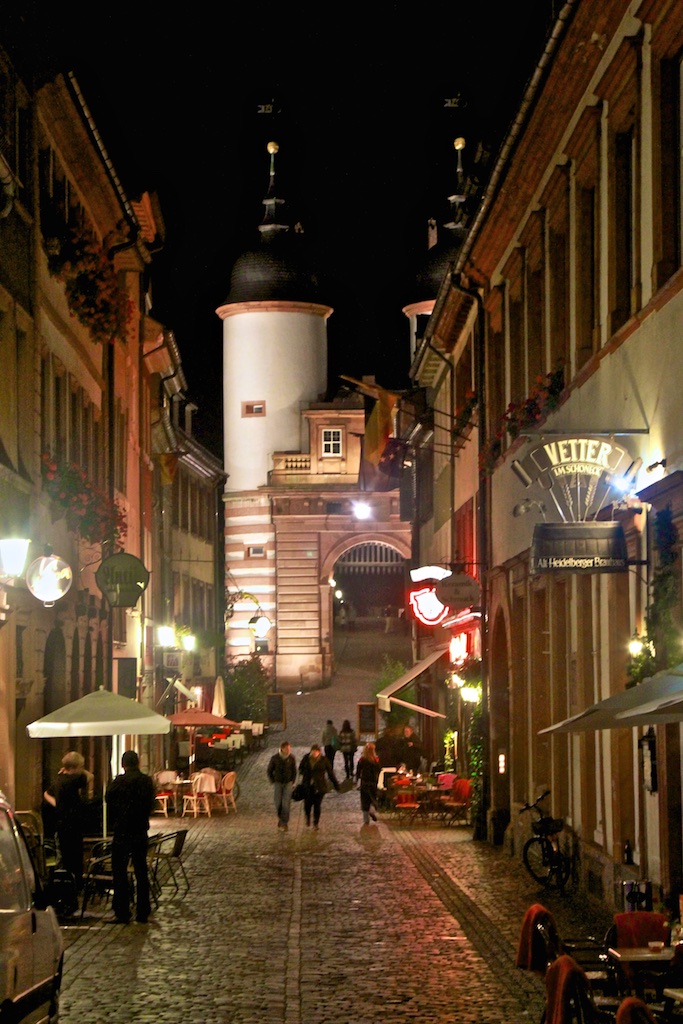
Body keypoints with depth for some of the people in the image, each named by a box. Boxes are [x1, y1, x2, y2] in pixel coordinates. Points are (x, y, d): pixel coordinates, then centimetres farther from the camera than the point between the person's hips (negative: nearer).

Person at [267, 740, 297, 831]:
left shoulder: (291, 758, -8)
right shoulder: (275, 758, -11)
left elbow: (294, 771, 6)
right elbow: (269, 771, 1)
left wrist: (292, 782, 3)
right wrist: (273, 782, -1)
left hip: (288, 783, 0)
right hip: (278, 783, 0)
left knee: (286, 803, -8)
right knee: (278, 803, 0)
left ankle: (285, 823, 0)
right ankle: (280, 817, 28)